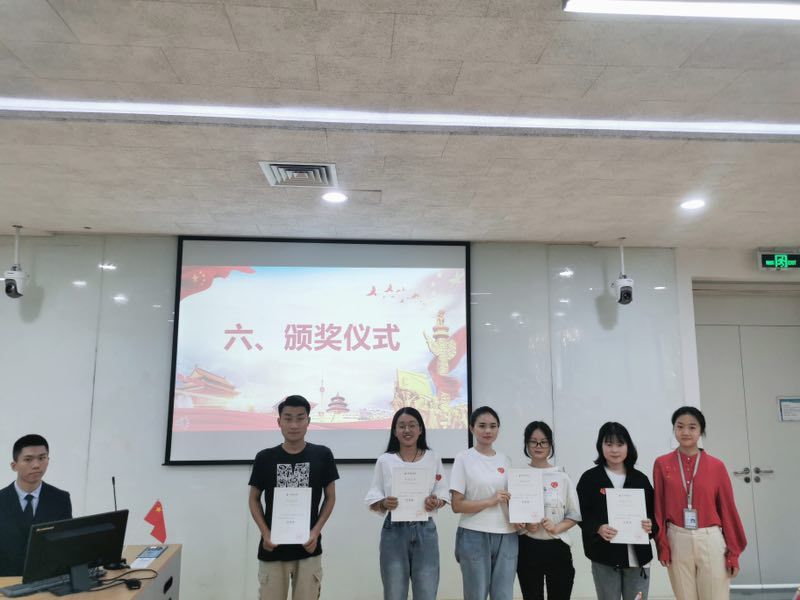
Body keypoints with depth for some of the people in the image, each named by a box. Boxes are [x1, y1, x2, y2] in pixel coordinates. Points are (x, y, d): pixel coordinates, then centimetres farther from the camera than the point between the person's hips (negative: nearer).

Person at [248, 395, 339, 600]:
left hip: (308, 549, 0)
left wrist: (316, 531, -8)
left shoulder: (322, 455, -3)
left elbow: (330, 497, 5)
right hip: (272, 549, 1)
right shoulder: (264, 458, -1)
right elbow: (254, 499, 7)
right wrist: (265, 533, -7)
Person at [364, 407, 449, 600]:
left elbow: (443, 496, 8)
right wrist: (384, 503, -18)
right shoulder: (384, 460, 1)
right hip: (394, 531, 0)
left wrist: (435, 503, -14)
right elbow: (372, 501, 3)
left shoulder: (433, 459, 4)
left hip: (425, 531, 1)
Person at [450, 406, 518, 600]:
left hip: (506, 536, 4)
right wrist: (490, 501, -18)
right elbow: (456, 505, -9)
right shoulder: (464, 458, -6)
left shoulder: (505, 460, 9)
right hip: (474, 536, -4)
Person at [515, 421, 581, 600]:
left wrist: (557, 528, -12)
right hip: (528, 548, 0)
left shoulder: (562, 477, 0)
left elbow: (574, 515, 4)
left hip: (557, 548, 1)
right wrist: (524, 525, -15)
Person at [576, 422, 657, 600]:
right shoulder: (589, 478, -1)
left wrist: (650, 524, -11)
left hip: (638, 555, 2)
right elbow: (582, 515, -2)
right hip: (604, 556, -2)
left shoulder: (640, 478, 7)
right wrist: (598, 528, -20)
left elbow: (653, 512, 10)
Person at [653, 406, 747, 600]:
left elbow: (727, 508, 2)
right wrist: (662, 545, -2)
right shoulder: (662, 464, 0)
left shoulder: (716, 466, -1)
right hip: (678, 542, 0)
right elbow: (658, 507, 1)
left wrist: (733, 551, 3)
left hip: (711, 541, 0)